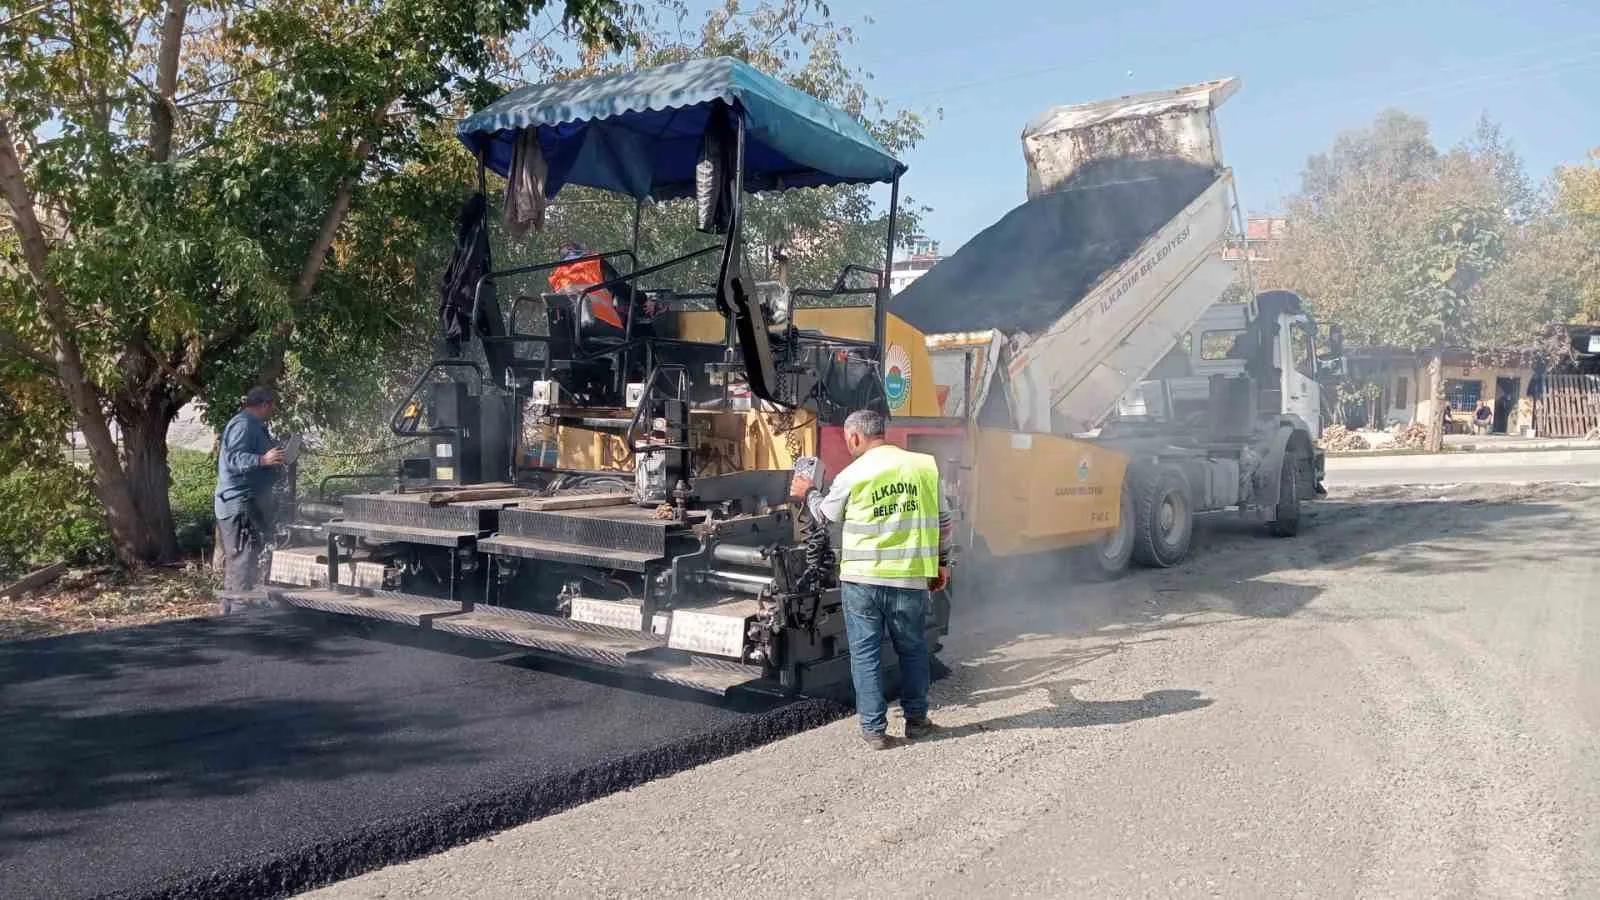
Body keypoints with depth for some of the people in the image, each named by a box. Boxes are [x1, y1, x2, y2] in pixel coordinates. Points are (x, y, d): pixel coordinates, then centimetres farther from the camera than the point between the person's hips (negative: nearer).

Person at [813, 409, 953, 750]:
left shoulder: (852, 475, -6)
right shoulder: (925, 466, 2)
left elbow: (824, 515, 12)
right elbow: (942, 520, 8)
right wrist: (942, 562, 20)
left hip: (861, 577, -2)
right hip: (910, 578, 2)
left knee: (865, 652, 8)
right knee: (912, 649, 18)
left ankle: (874, 729, 11)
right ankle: (916, 719, 29)